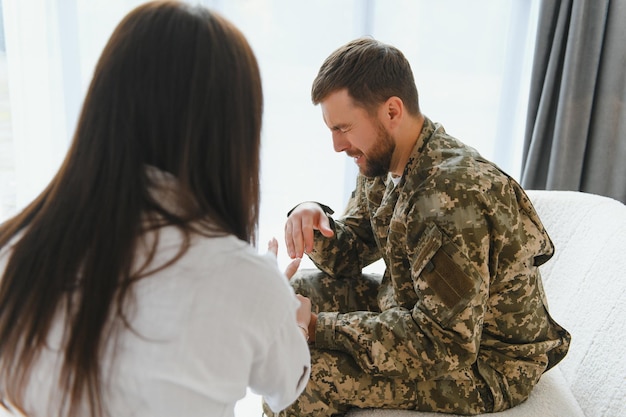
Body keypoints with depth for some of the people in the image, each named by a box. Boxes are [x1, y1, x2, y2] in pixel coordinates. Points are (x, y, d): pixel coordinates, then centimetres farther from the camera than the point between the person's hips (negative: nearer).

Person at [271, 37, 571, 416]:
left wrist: (319, 327, -29)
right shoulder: (384, 160, -4)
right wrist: (313, 220, -19)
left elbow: (445, 345, -32)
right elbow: (350, 255, 4)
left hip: (482, 361, -8)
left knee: (298, 382, -22)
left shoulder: (453, 195, -32)